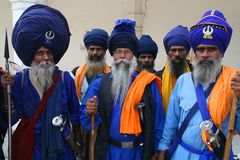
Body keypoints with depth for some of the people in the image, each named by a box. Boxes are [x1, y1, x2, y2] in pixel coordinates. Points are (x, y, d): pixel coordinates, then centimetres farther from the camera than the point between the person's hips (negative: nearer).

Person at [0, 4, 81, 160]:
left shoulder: (65, 78, -5)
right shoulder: (20, 79, -5)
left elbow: (74, 114, 2)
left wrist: (77, 142, 6)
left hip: (59, 146, 0)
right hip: (28, 146, 0)